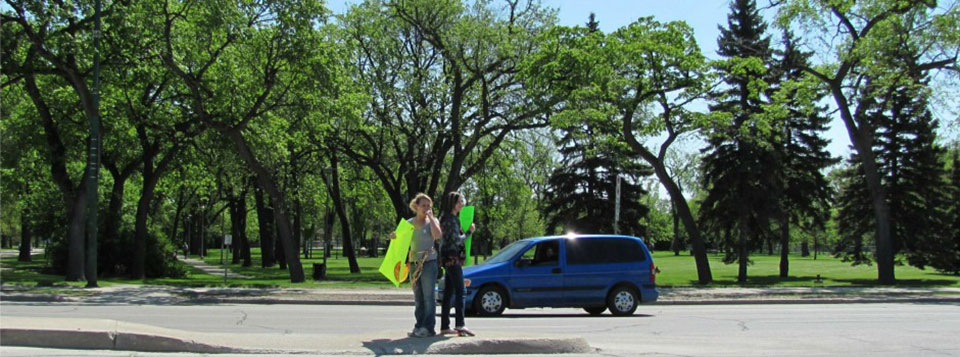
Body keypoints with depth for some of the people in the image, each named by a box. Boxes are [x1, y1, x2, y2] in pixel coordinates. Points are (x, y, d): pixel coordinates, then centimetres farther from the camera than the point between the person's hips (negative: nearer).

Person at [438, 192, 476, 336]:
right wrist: (469, 232, -6)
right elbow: (456, 240, -17)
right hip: (452, 258, -10)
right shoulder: (450, 220, -12)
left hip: (449, 259, 10)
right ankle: (460, 324, -21)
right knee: (459, 291, -14)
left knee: (448, 293, 9)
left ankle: (445, 326, 10)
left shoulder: (453, 218, 19)